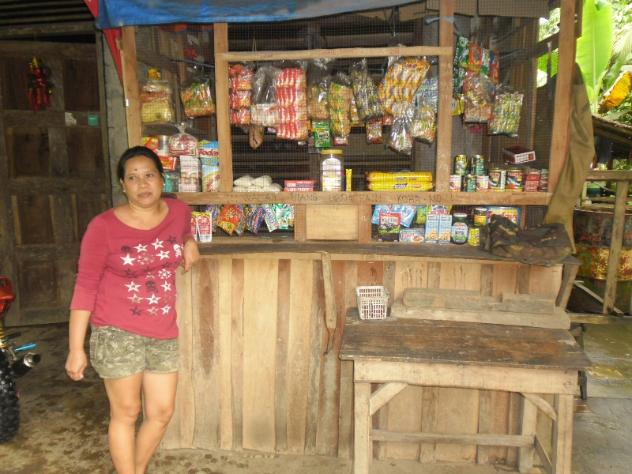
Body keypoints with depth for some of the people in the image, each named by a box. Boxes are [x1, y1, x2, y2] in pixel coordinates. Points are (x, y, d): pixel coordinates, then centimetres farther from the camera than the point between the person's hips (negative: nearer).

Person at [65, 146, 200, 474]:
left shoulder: (179, 211, 0)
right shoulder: (103, 226, -12)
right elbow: (85, 287, -9)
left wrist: (189, 243, 3)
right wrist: (76, 348, -10)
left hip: (163, 333, 5)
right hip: (118, 334, -4)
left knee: (161, 413, 14)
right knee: (126, 414, 8)